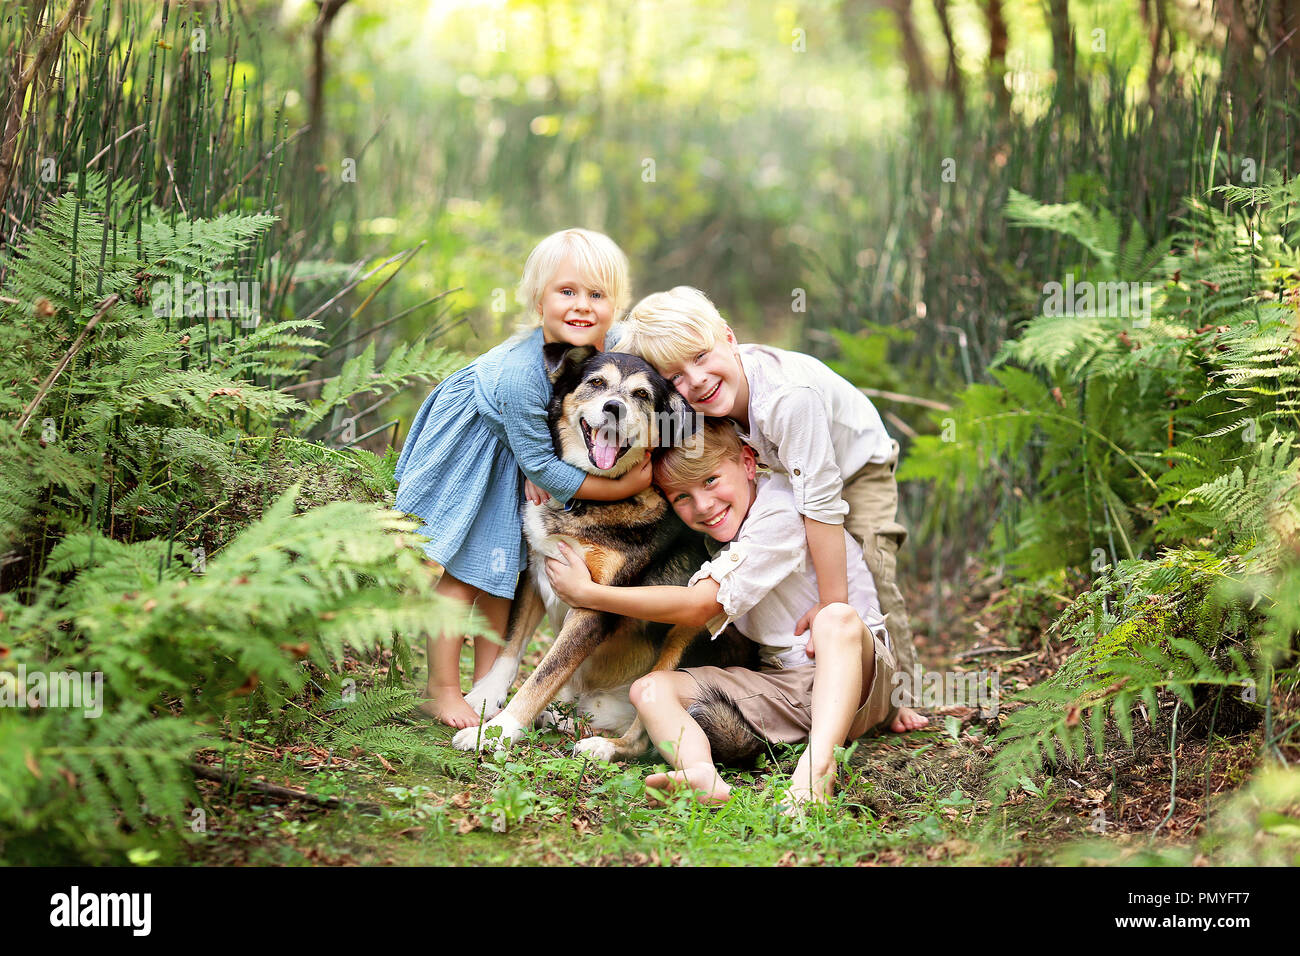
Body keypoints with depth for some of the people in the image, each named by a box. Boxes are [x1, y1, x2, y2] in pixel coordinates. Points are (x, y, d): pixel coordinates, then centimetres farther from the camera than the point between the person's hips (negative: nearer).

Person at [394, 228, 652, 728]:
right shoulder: (520, 372, -40)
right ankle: (442, 691, 8)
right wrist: (620, 488, -28)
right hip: (469, 449, -6)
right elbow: (539, 463, -29)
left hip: (521, 446, 6)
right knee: (463, 569, -4)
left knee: (503, 566, 10)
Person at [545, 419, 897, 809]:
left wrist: (586, 593, -12)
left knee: (837, 617, -40)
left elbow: (697, 606, -19)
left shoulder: (781, 513, -17)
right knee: (649, 689, -15)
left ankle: (817, 768, -55)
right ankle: (702, 777, -45)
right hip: (775, 683, 7)